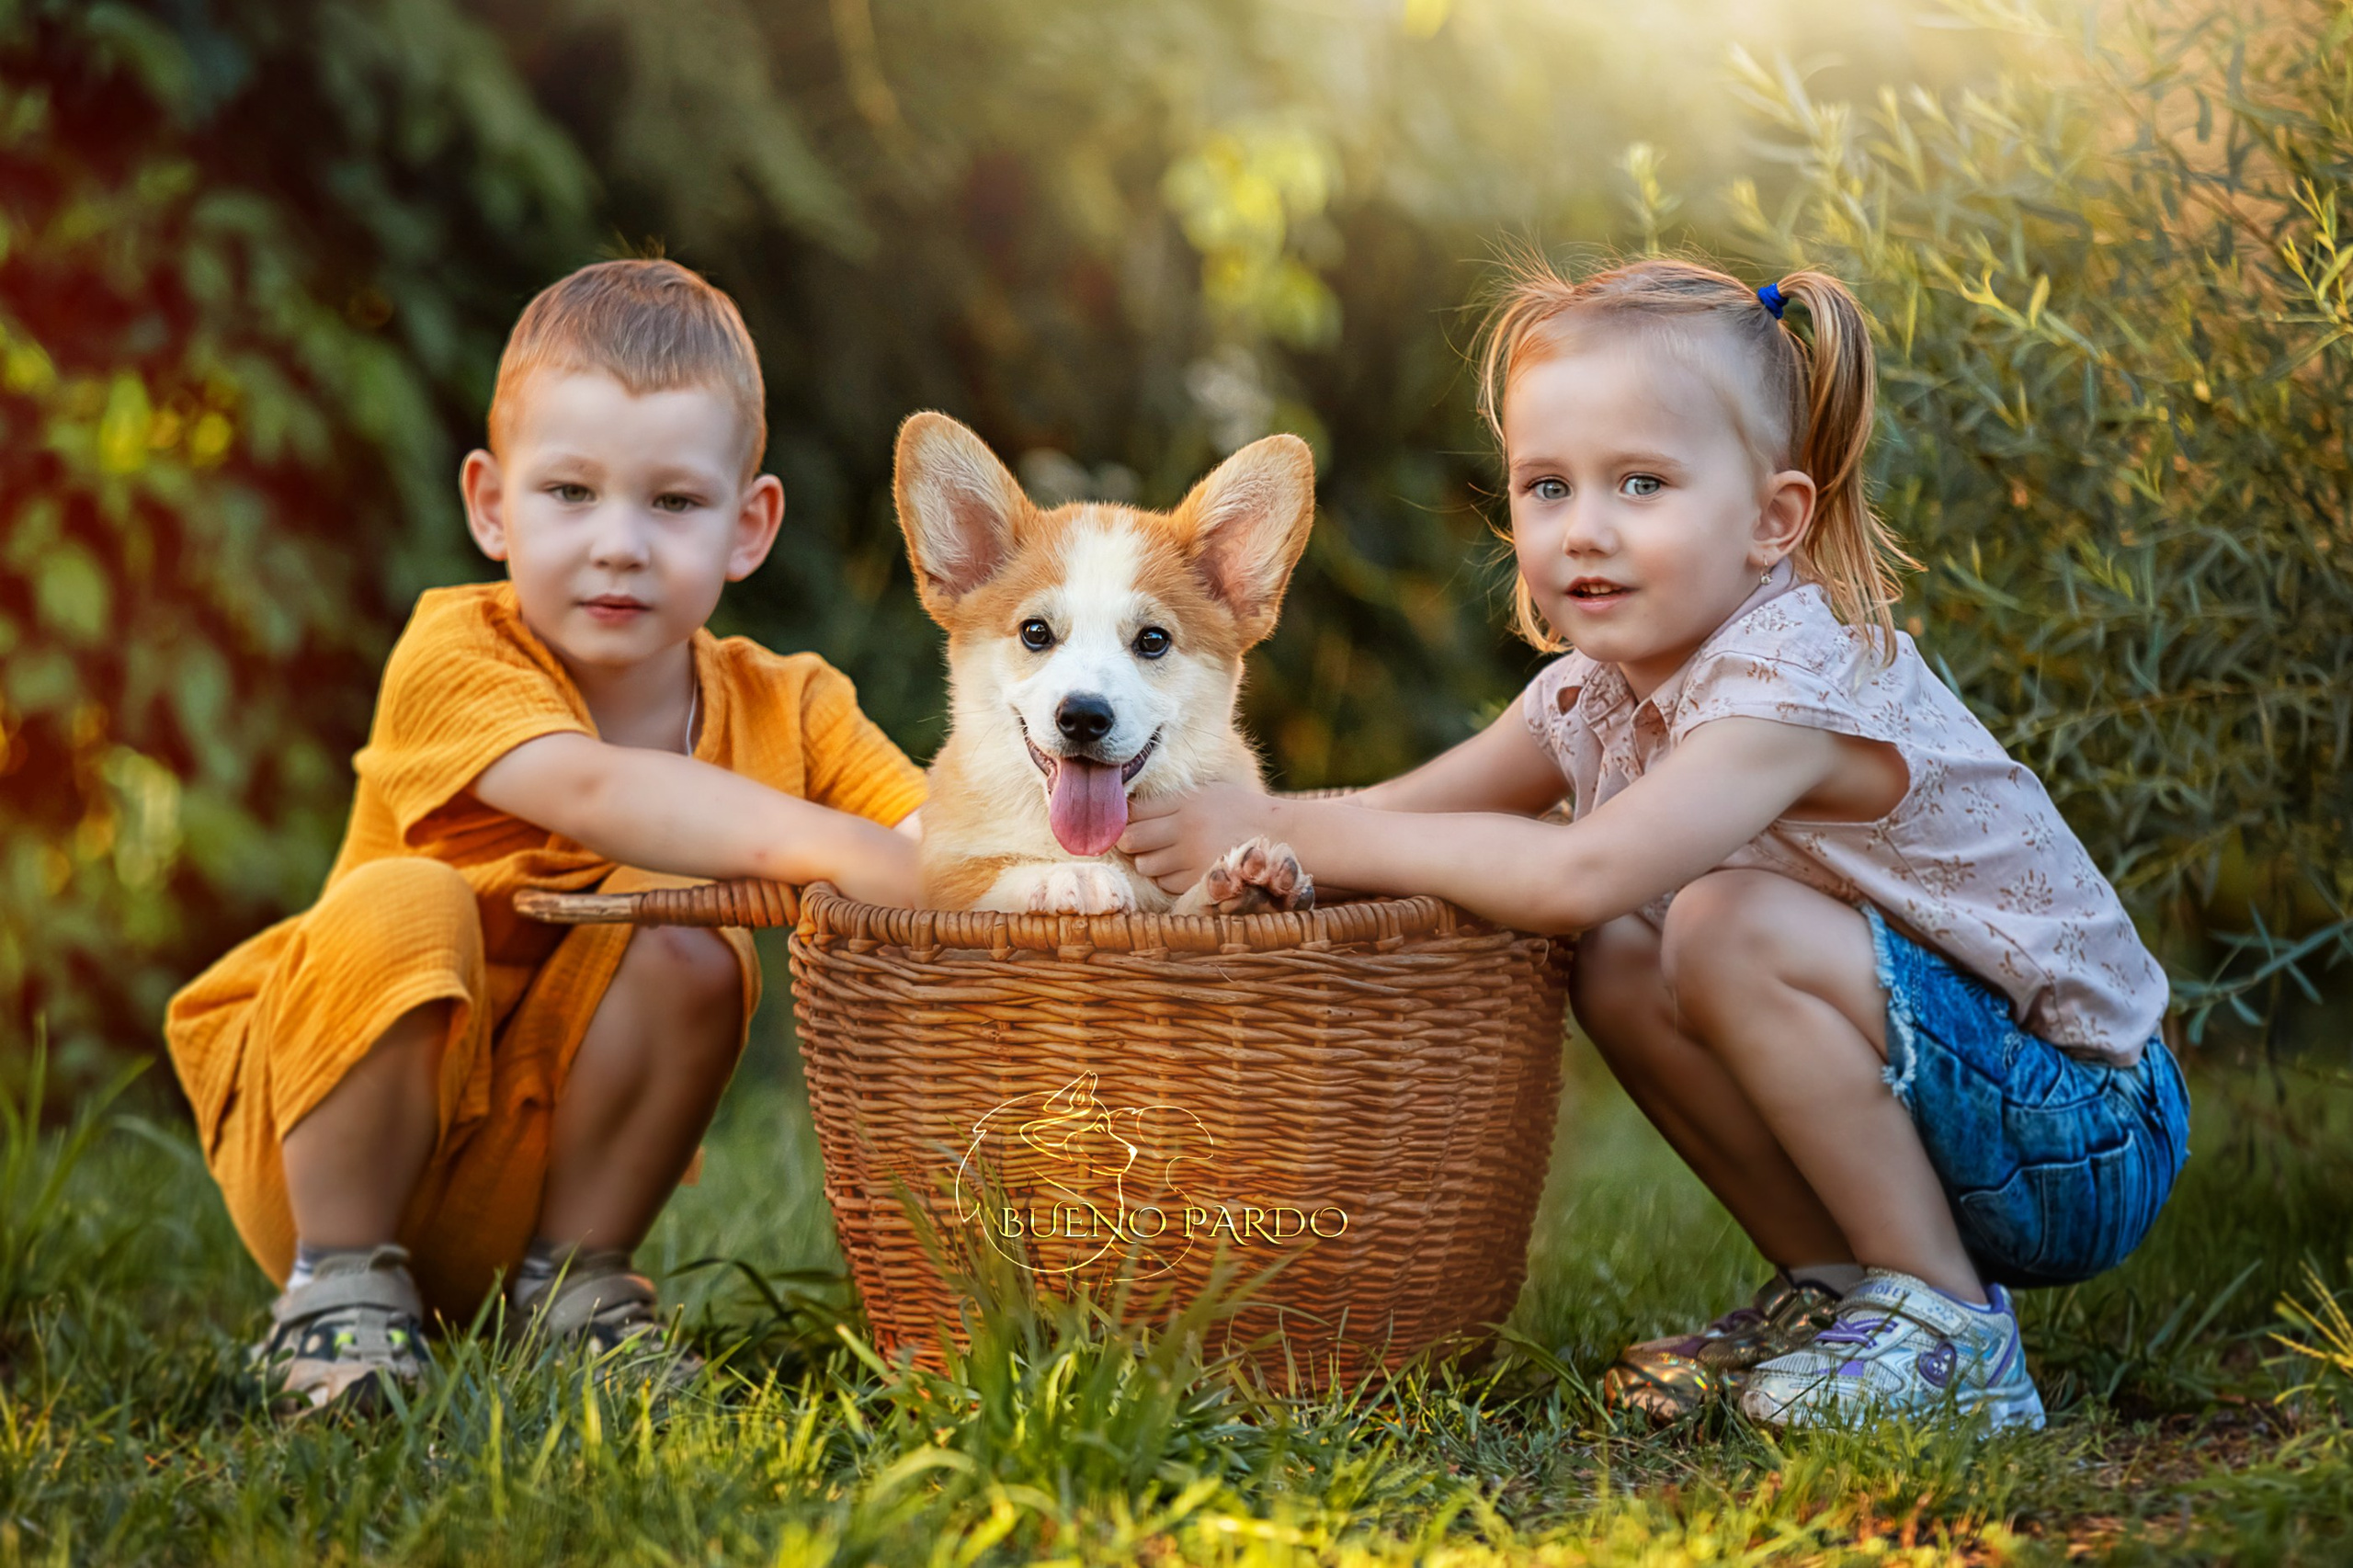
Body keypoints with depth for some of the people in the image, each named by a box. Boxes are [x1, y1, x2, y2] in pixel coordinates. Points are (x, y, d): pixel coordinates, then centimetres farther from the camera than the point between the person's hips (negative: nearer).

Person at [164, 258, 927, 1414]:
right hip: (315, 1148, -3)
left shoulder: (785, 710, -6)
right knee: (404, 902, -31)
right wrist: (843, 855, -51)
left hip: (533, 1176, 3)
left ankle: (572, 1282, -5)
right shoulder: (455, 656, -20)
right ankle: (340, 1286, -13)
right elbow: (593, 790, -39)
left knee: (684, 940, -23)